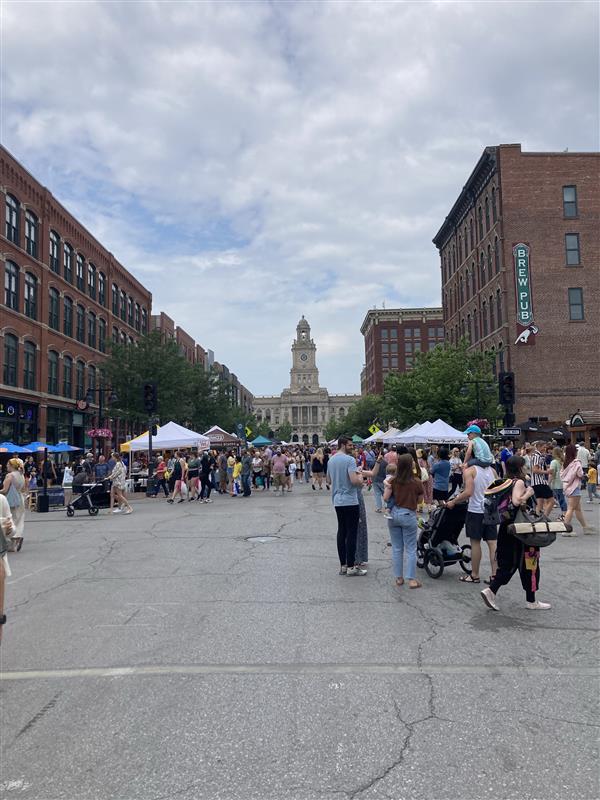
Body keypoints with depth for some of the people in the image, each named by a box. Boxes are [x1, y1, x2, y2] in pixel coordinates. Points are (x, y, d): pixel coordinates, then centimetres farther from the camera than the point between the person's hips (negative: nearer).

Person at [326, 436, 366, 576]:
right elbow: (355, 481, -24)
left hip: (337, 501, 8)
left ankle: (343, 565, 16)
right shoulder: (349, 460, -15)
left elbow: (328, 481, 20)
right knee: (351, 533, -2)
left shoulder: (331, 460, 11)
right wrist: (360, 477, -4)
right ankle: (351, 567, 1)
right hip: (350, 501, -8)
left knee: (341, 531, 11)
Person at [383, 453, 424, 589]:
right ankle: (412, 579, 6)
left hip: (393, 514, 3)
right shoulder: (416, 482, -11)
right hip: (408, 515, -3)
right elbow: (419, 499, -1)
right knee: (410, 549, 5)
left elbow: (385, 498, -6)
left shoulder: (393, 481, -4)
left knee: (396, 548, 13)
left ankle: (398, 578, 19)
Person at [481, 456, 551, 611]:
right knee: (528, 563, 5)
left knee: (508, 563, 12)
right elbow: (516, 501, -29)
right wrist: (528, 493, -14)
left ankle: (491, 590, -1)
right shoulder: (519, 482, -14)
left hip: (506, 527, 8)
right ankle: (531, 601, 15)